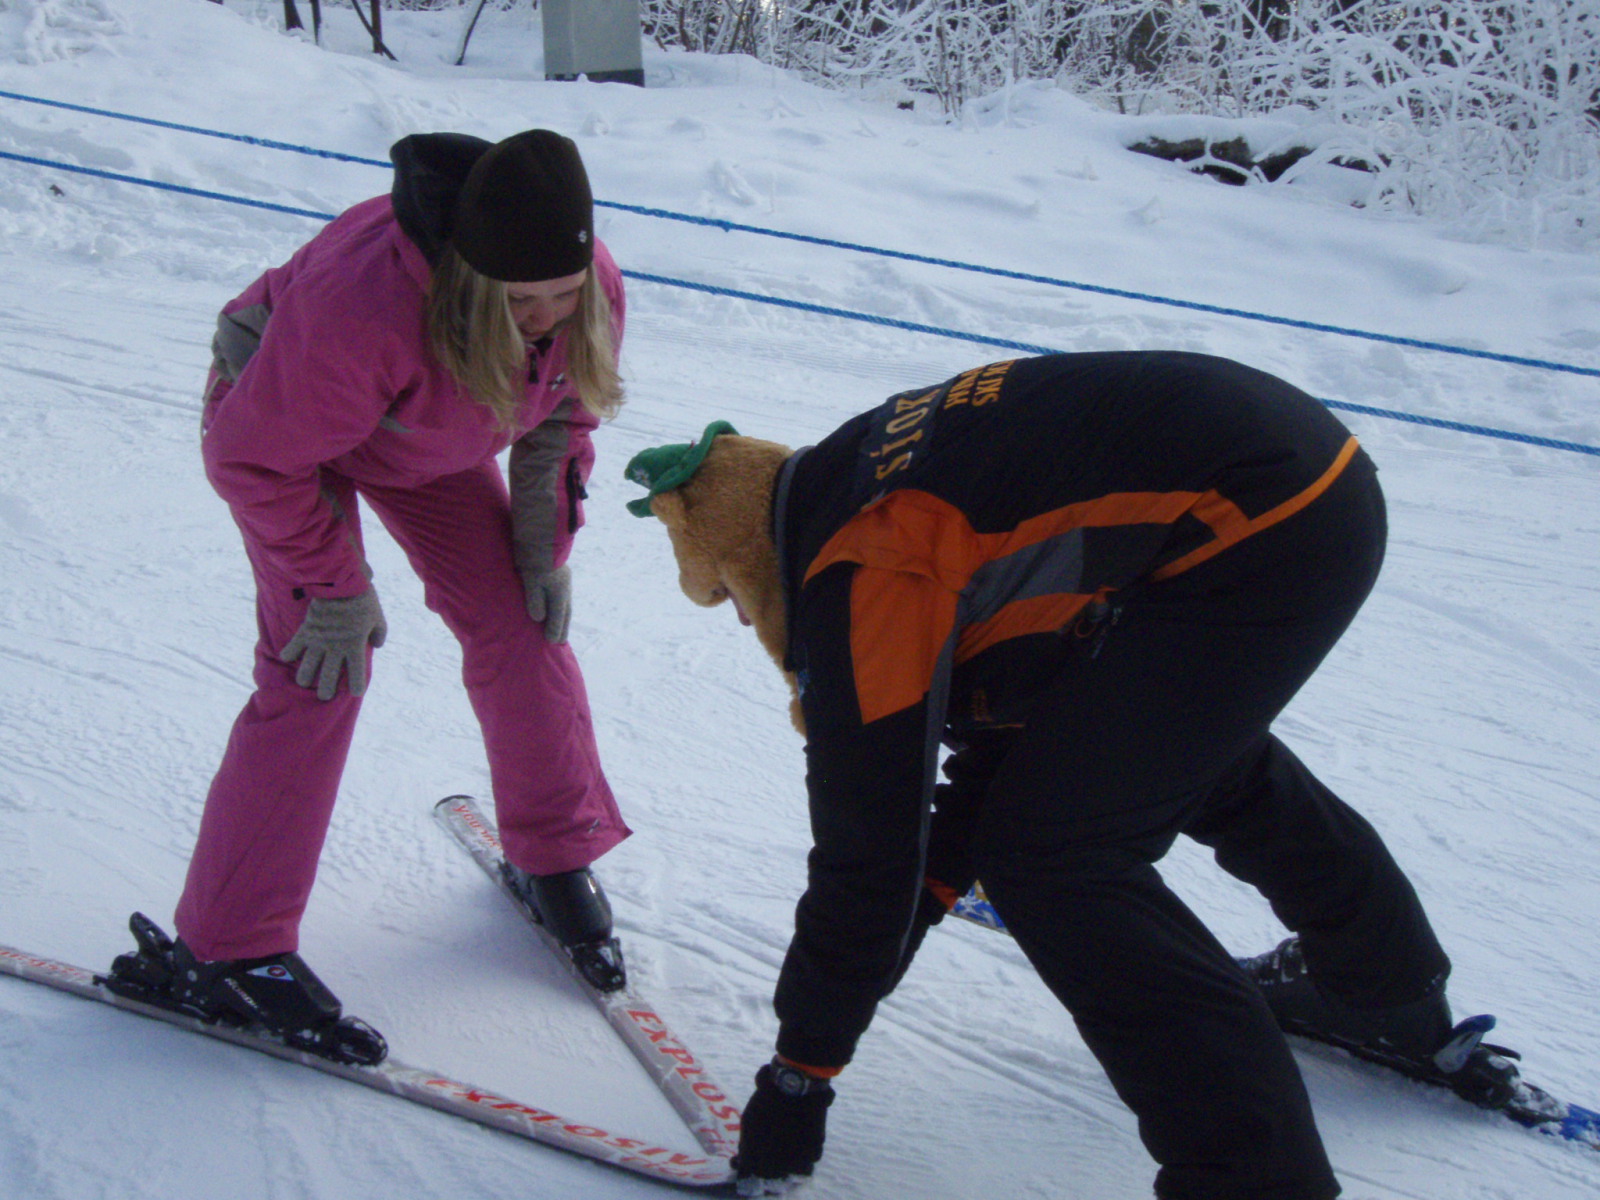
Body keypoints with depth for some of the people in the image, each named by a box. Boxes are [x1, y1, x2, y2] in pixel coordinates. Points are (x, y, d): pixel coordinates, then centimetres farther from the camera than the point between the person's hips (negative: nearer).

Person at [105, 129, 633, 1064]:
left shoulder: (593, 296, -25)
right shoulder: (364, 303, -45)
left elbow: (562, 418, -2)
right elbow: (253, 457, -31)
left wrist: (547, 547, -5)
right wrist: (336, 589, -24)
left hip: (431, 437, 6)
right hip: (284, 424, -6)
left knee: (519, 619, 0)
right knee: (322, 664, -16)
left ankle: (555, 856, 22)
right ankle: (223, 951, -10)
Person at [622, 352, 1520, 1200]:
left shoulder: (857, 582, -12)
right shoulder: (859, 486, 16)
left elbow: (871, 842, -8)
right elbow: (1003, 713, 25)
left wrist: (800, 1074, 2)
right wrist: (924, 898, 28)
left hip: (1260, 534, -11)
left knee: (1049, 853, -6)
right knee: (1201, 752, 35)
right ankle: (1398, 997, 58)